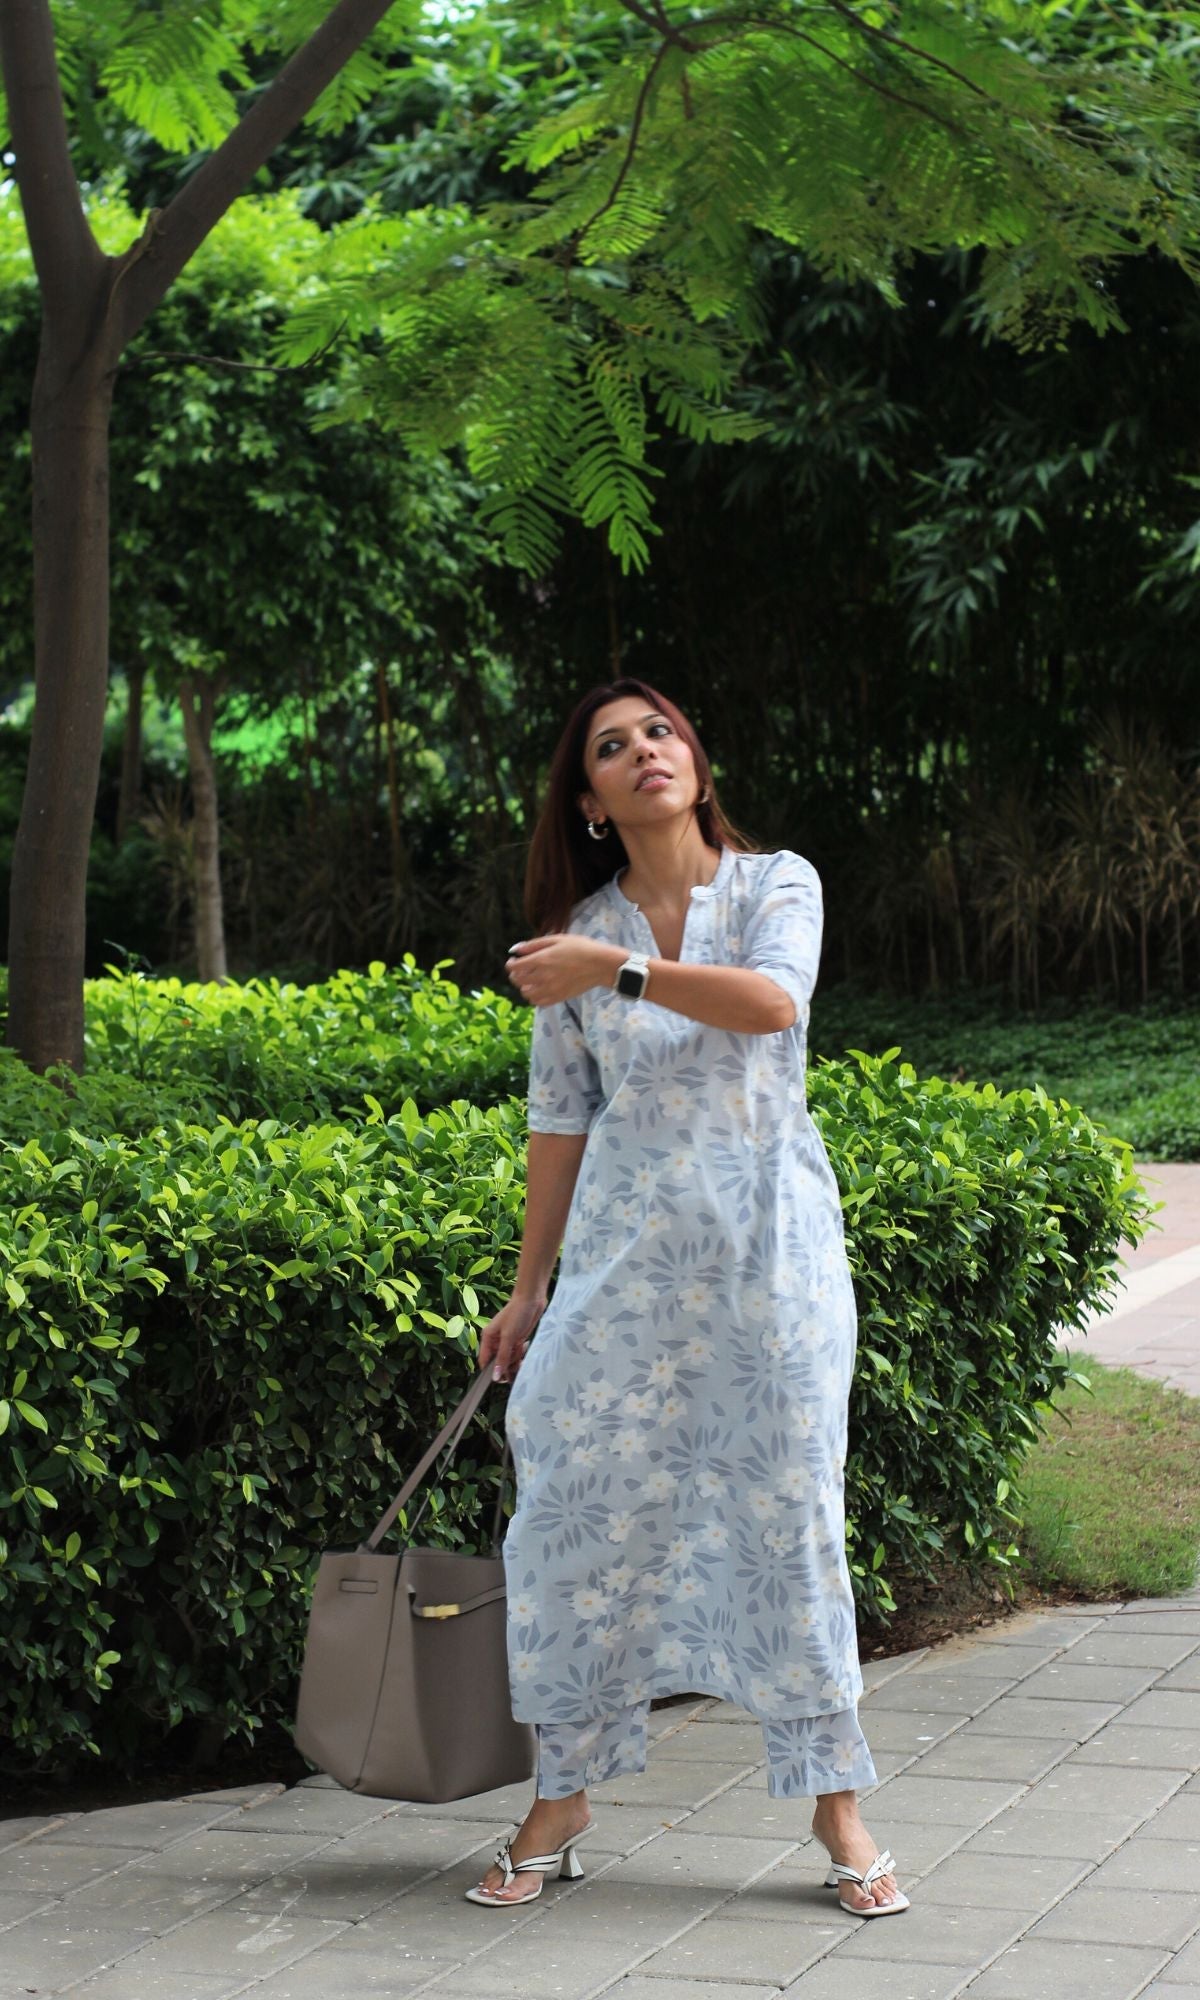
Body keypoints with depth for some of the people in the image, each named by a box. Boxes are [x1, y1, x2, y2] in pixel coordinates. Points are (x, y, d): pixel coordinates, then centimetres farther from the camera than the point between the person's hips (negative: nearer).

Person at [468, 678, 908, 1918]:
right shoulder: (578, 936, 9)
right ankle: (563, 1798, 13)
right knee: (585, 1506, 0)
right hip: (625, 1252, 2)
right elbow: (560, 1125, 10)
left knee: (787, 1512, -1)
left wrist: (619, 969, -16)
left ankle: (836, 1806, 8)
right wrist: (527, 1293, 10)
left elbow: (772, 1001, -18)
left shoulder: (776, 884, 4)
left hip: (767, 1243, -2)